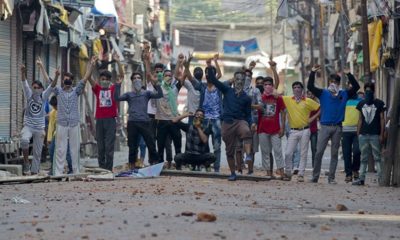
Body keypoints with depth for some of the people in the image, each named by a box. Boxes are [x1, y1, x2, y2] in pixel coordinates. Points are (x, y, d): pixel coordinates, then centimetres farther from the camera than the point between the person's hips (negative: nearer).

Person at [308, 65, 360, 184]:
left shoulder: (344, 94, 8)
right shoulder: (323, 93, 4)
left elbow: (356, 87, 3)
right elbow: (310, 86, -5)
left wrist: (349, 75, -6)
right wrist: (312, 73, -14)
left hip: (337, 127, 2)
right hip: (325, 126, -2)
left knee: (334, 153, 5)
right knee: (319, 152, -5)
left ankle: (331, 177, 9)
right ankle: (315, 176, 2)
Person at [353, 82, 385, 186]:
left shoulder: (379, 103, 2)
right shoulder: (361, 104, 13)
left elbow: (382, 119, 1)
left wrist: (382, 134, -6)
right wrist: (358, 134, 9)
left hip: (375, 135, -4)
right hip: (363, 135, 4)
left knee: (377, 157, -3)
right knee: (364, 158, 6)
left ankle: (380, 178, -1)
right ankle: (361, 178, 6)